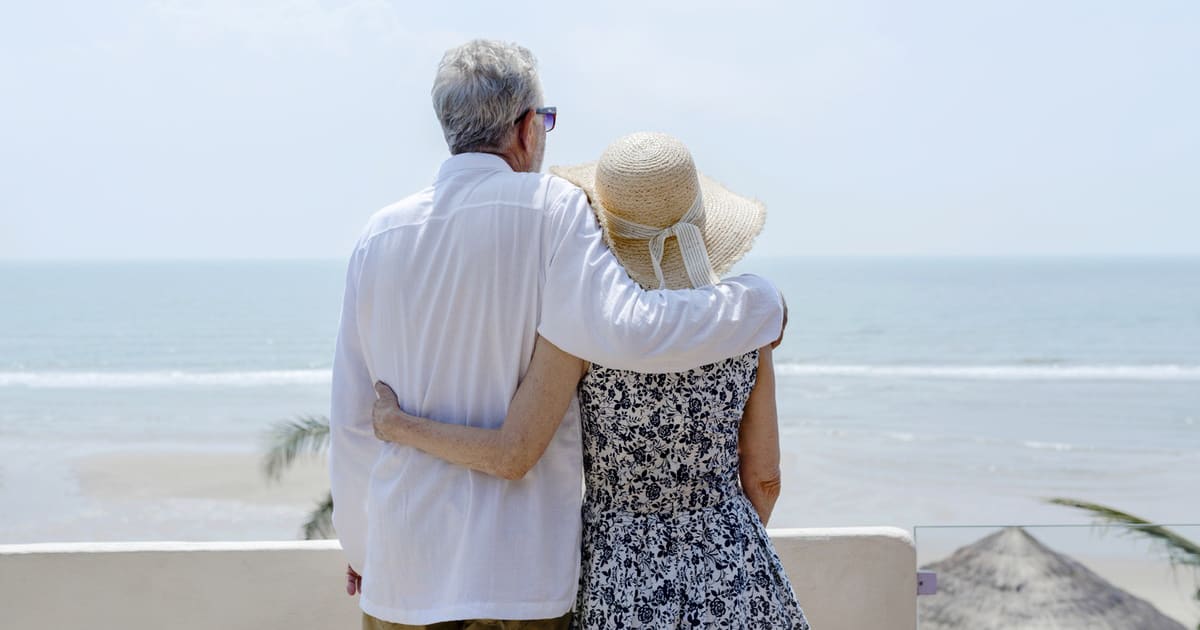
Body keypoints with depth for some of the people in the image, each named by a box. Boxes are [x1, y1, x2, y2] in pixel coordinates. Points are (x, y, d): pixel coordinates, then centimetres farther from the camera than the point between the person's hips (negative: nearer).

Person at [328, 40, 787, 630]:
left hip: (404, 562, 4)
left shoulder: (379, 236, 4)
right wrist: (757, 300, -9)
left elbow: (351, 420, 7)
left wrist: (359, 543, 20)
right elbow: (626, 329, -25)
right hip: (520, 570, -4)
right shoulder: (551, 211, -9)